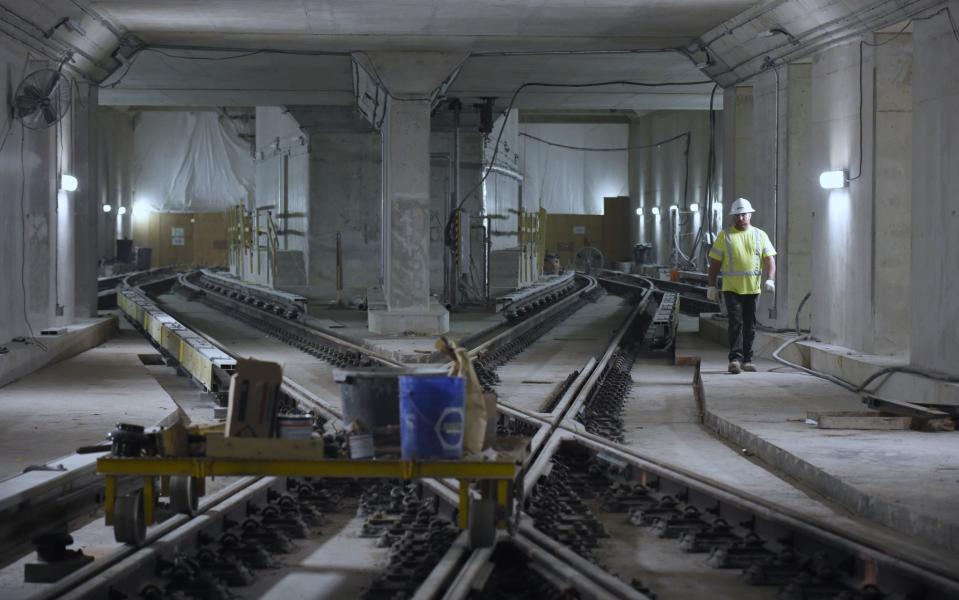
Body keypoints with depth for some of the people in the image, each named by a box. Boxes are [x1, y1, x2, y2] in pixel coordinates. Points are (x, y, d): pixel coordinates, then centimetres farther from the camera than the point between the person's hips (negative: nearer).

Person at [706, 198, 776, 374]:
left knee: (750, 325, 8)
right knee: (736, 323, -12)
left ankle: (747, 360, 16)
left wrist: (770, 279, -14)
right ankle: (735, 359, -15)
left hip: (752, 288, 3)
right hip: (731, 288, -3)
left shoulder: (760, 235, 8)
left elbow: (769, 259, 2)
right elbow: (715, 262, 4)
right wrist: (711, 286, -1)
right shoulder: (724, 236, 3)